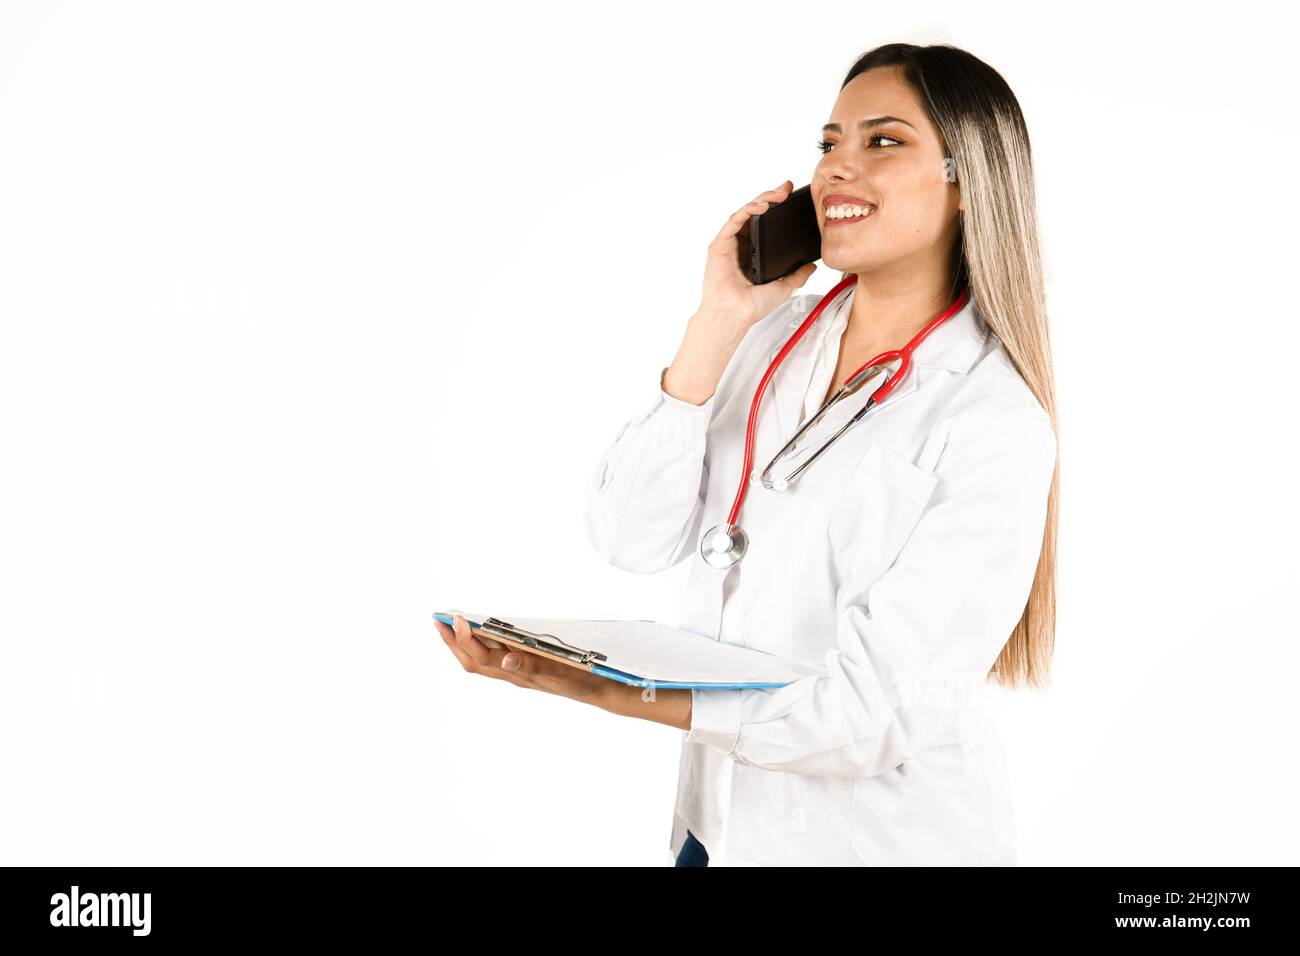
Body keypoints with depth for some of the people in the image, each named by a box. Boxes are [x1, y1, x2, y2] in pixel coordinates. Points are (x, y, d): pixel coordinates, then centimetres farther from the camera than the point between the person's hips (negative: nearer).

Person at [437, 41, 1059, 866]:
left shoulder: (996, 424, -18)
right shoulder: (773, 338, 0)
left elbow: (877, 712, -22)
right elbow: (631, 540, -8)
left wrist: (597, 688, -29)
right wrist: (719, 321, -15)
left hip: (886, 838, -5)